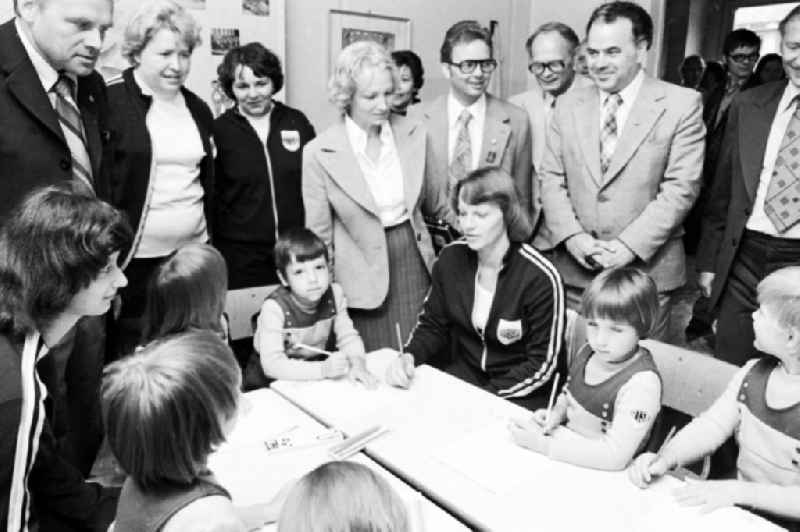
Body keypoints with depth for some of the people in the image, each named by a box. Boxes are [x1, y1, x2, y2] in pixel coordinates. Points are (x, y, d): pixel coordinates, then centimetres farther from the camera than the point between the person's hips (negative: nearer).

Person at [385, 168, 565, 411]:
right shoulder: (451, 258, -6)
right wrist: (408, 357, -13)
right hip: (464, 374, 4)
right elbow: (432, 325, 6)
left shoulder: (540, 278, -20)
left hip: (522, 395, -4)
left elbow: (542, 364, -14)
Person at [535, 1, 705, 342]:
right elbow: (551, 178, 5)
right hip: (573, 268, 3)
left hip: (646, 269, -2)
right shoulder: (569, 104, 8)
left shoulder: (681, 104, -3)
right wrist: (572, 236, -10)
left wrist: (628, 246, -15)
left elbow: (681, 187, -8)